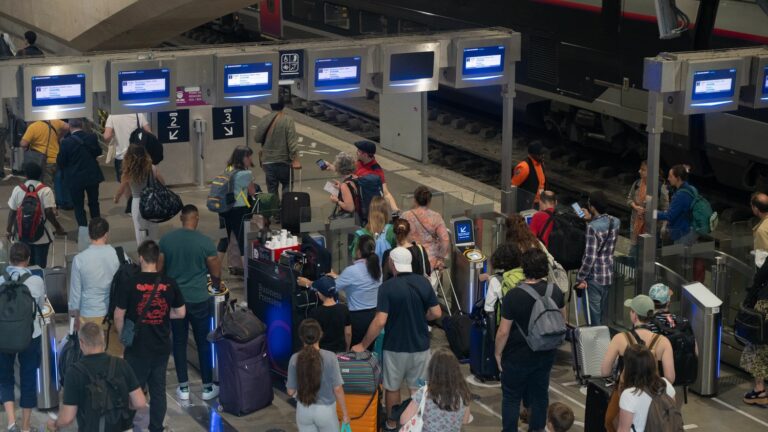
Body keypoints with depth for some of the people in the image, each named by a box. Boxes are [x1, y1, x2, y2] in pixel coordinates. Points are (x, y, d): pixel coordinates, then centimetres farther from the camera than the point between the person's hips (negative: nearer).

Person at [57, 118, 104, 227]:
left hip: (75, 178, -4)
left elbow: (60, 161, -12)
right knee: (94, 203, 20)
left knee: (79, 206, 7)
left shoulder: (66, 142, -19)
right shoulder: (92, 137, -9)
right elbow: (98, 152, 6)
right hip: (92, 176, 4)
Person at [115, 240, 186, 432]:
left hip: (137, 347, -3)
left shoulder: (130, 284, -14)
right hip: (161, 347, 3)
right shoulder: (170, 284, -5)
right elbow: (181, 313, 4)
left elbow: (118, 316, -10)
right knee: (158, 389, 13)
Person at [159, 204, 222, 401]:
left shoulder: (166, 239, -5)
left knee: (179, 342, 12)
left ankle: (183, 387, 17)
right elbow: (216, 273, -5)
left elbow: (159, 269, 3)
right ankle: (208, 387, 16)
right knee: (204, 343, 10)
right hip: (199, 300, -2)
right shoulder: (205, 241, -12)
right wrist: (216, 285, 18)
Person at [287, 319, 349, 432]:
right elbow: (337, 389, -14)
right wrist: (345, 413, -2)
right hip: (325, 410, -2)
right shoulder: (330, 357, -17)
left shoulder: (295, 359, -11)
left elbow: (291, 391, -5)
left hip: (303, 411, 2)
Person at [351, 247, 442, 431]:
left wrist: (363, 345, -13)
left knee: (392, 387, 17)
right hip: (420, 346, 3)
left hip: (395, 347, -3)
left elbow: (380, 321, -22)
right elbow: (436, 313, -2)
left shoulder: (387, 287, -17)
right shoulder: (424, 282, -5)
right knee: (418, 388, 15)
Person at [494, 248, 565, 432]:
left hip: (517, 357, -4)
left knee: (511, 397, 13)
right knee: (540, 394, 20)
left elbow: (503, 332, -19)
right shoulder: (556, 292, -10)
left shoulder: (513, 296, -25)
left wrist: (498, 353, -3)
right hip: (546, 355, 4)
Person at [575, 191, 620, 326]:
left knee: (593, 314, 3)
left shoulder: (592, 227, -22)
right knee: (602, 313, 19)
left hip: (594, 277, -7)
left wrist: (581, 278, -14)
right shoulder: (616, 222, -1)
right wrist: (590, 219, 20)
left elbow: (590, 257, -23)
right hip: (608, 275, 7)